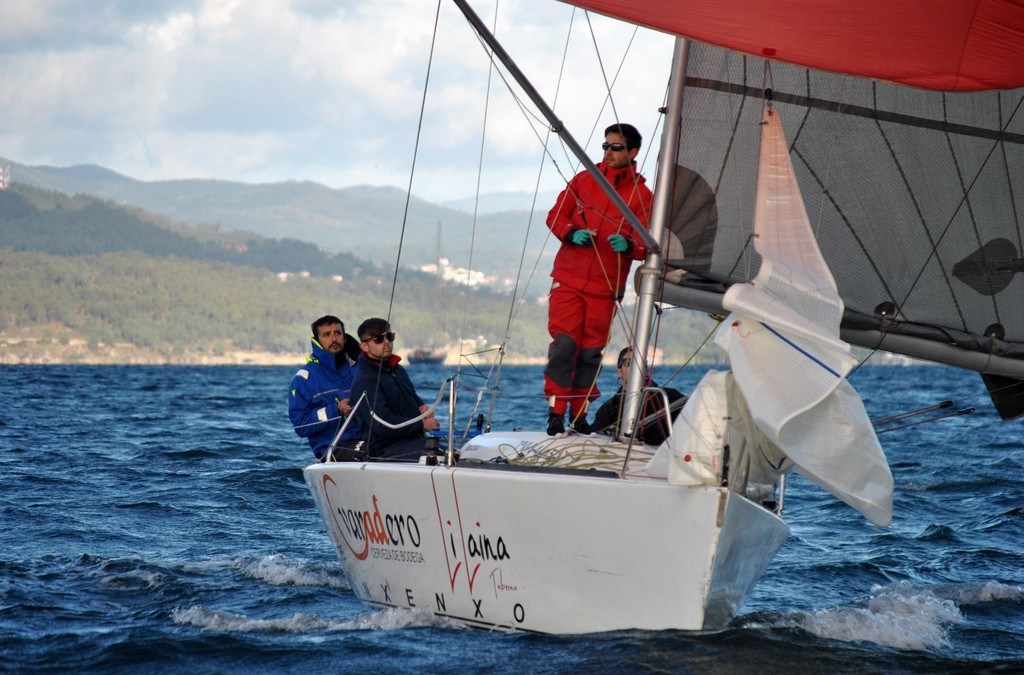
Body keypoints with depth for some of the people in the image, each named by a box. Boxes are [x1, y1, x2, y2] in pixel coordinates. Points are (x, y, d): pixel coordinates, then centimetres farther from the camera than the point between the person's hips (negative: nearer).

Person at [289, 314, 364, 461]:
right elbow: (300, 425, -2)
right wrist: (336, 411, -13)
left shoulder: (358, 369, 18)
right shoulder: (305, 378, 4)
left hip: (367, 438, 5)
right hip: (335, 448, -5)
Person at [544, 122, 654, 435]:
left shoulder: (642, 195, 3)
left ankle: (579, 415, 13)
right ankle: (556, 412, -5)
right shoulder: (583, 181, 7)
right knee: (564, 344, -9)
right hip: (569, 279, 0)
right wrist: (571, 233, -10)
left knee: (591, 351, 3)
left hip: (606, 286, 0)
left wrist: (629, 244, -22)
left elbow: (646, 244, 1)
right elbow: (556, 216, 11)